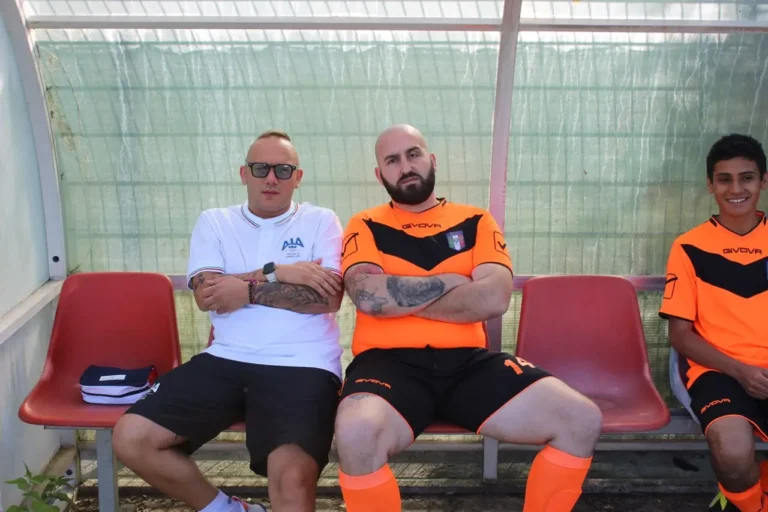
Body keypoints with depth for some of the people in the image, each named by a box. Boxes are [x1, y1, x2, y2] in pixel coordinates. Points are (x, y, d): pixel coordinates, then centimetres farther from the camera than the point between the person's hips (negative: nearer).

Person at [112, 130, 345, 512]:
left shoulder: (321, 222, 8)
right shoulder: (214, 222, 14)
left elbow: (328, 296, -6)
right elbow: (205, 294, -1)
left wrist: (248, 289, -7)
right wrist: (277, 273, -8)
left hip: (301, 367, -3)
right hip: (226, 360, 4)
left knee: (292, 477, -31)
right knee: (131, 438, -10)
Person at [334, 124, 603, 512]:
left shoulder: (476, 222, 14)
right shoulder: (365, 226, 10)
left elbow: (494, 299, -4)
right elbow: (368, 296, -10)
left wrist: (398, 295, -4)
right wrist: (449, 282, -3)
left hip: (468, 361, 3)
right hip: (389, 362, -2)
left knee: (582, 420, -15)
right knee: (356, 433, -37)